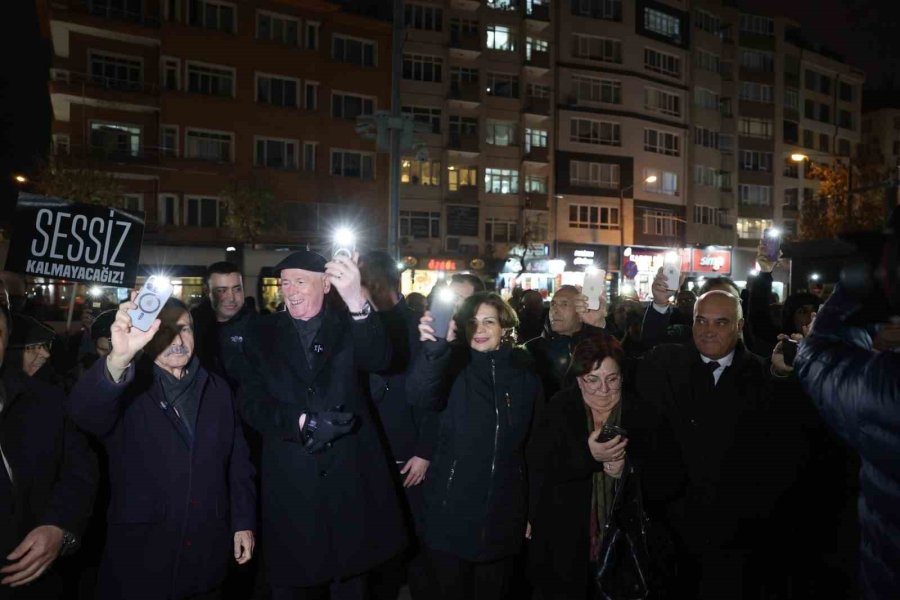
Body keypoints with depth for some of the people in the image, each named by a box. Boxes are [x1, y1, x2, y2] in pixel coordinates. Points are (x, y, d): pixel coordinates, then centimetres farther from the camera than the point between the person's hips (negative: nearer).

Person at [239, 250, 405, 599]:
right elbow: (252, 404, -3)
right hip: (291, 484, 1)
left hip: (350, 477, 0)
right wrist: (302, 422, -21)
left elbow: (379, 360, -19)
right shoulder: (262, 334, 5)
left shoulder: (348, 325, 2)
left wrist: (357, 300, -35)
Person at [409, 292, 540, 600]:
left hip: (503, 515, 2)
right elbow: (421, 394, -29)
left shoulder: (524, 374, 1)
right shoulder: (453, 367, -6)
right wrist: (435, 346, -46)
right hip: (452, 513, -2)